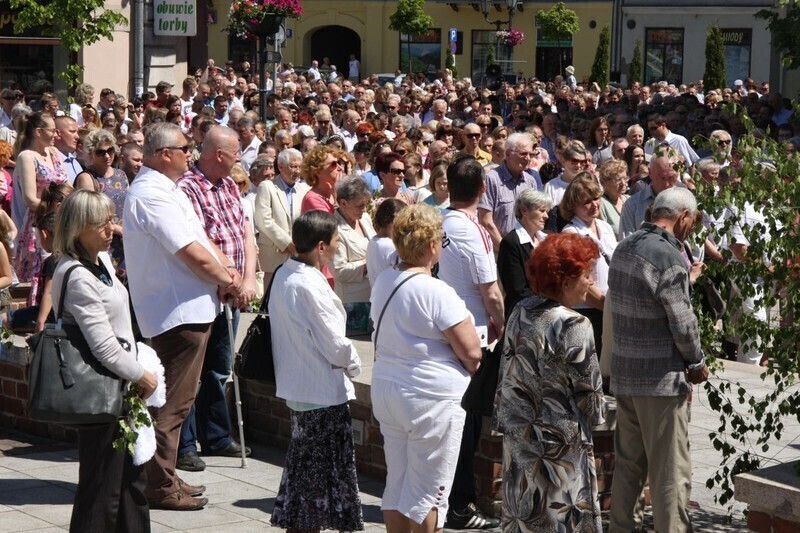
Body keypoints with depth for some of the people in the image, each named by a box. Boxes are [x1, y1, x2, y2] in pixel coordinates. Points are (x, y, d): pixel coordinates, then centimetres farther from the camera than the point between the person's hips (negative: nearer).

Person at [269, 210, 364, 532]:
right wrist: (353, 365, 0)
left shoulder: (284, 276, 5)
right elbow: (334, 343, -20)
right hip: (324, 391, -9)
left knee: (304, 464, 17)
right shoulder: (311, 286, -23)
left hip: (297, 386, 9)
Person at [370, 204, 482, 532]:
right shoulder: (436, 293, -19)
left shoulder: (383, 282, 5)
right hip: (432, 398, -8)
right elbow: (471, 353, -18)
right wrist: (473, 369, 3)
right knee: (427, 492, 1)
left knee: (396, 483, 15)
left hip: (385, 390, 8)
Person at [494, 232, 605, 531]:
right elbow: (588, 385, -12)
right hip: (558, 438, -7)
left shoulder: (520, 313, 2)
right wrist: (592, 417, 8)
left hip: (517, 429, 7)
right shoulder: (573, 326, -19)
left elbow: (507, 372, 9)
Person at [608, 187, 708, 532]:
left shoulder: (624, 248, 9)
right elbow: (682, 323, -16)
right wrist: (698, 364, -3)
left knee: (628, 465, 17)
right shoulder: (667, 255, -17)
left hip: (624, 374, 8)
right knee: (670, 472, -2)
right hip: (662, 379, -8)